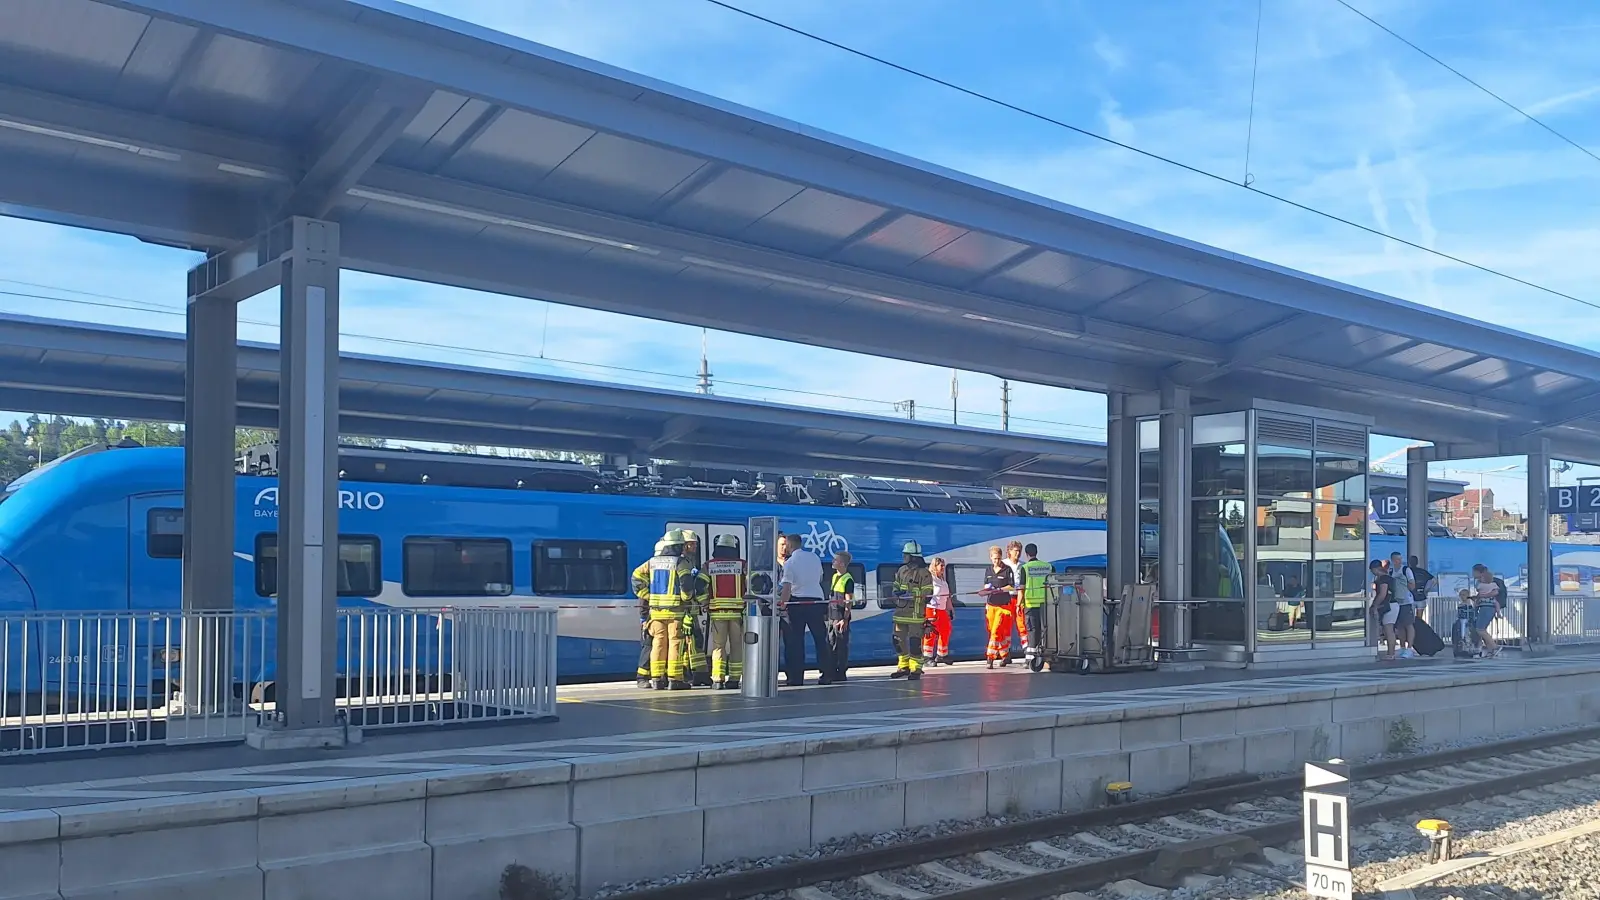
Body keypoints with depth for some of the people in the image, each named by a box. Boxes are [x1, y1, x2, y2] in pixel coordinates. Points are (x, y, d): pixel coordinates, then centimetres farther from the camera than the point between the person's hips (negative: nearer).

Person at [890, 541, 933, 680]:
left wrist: (911, 595, -22)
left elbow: (926, 594, -11)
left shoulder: (924, 573, -8)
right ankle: (904, 667, 25)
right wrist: (897, 594, -6)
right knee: (899, 640, 11)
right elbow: (896, 588, 17)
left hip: (916, 614, -7)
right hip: (901, 612, 7)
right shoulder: (902, 571, 13)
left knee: (915, 642, -6)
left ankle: (916, 670, 2)